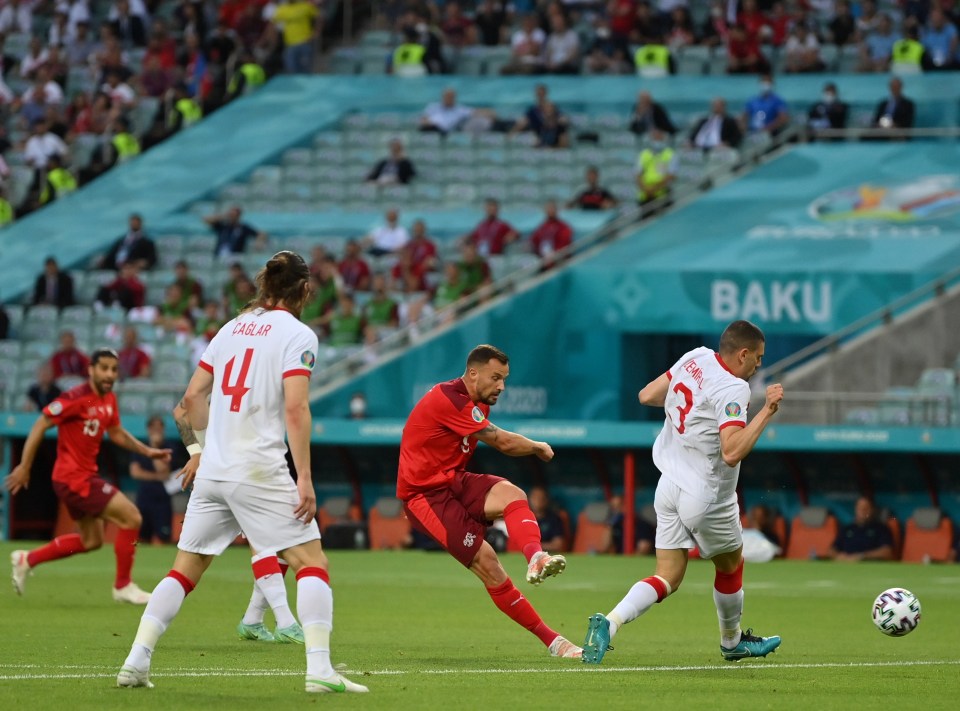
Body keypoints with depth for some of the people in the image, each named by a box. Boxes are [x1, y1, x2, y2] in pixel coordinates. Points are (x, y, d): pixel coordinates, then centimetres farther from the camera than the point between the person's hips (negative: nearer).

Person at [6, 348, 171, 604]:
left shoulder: (109, 399, 7)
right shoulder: (77, 398, -20)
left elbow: (116, 433, 22)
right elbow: (40, 425, -17)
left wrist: (147, 451, 10)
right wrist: (24, 467, -18)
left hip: (85, 476, 10)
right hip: (74, 478, -10)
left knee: (91, 541, 20)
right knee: (131, 517, -11)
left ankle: (27, 559, 29)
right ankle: (123, 586, 0)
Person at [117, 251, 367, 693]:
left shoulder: (233, 328, 14)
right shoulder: (297, 334, -5)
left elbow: (193, 396, 17)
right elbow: (296, 409, -15)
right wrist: (305, 480, -15)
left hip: (212, 471, 6)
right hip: (259, 471, -6)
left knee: (186, 569, 13)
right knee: (312, 561, -1)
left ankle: (135, 664, 6)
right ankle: (319, 669, -13)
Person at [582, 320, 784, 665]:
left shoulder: (695, 358, 2)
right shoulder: (734, 389, -21)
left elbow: (647, 395, 13)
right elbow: (732, 452, -31)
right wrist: (767, 411, -27)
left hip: (670, 485, 7)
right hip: (707, 498, -7)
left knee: (668, 578, 6)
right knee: (731, 566, 20)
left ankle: (609, 622, -17)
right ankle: (732, 641, 39)